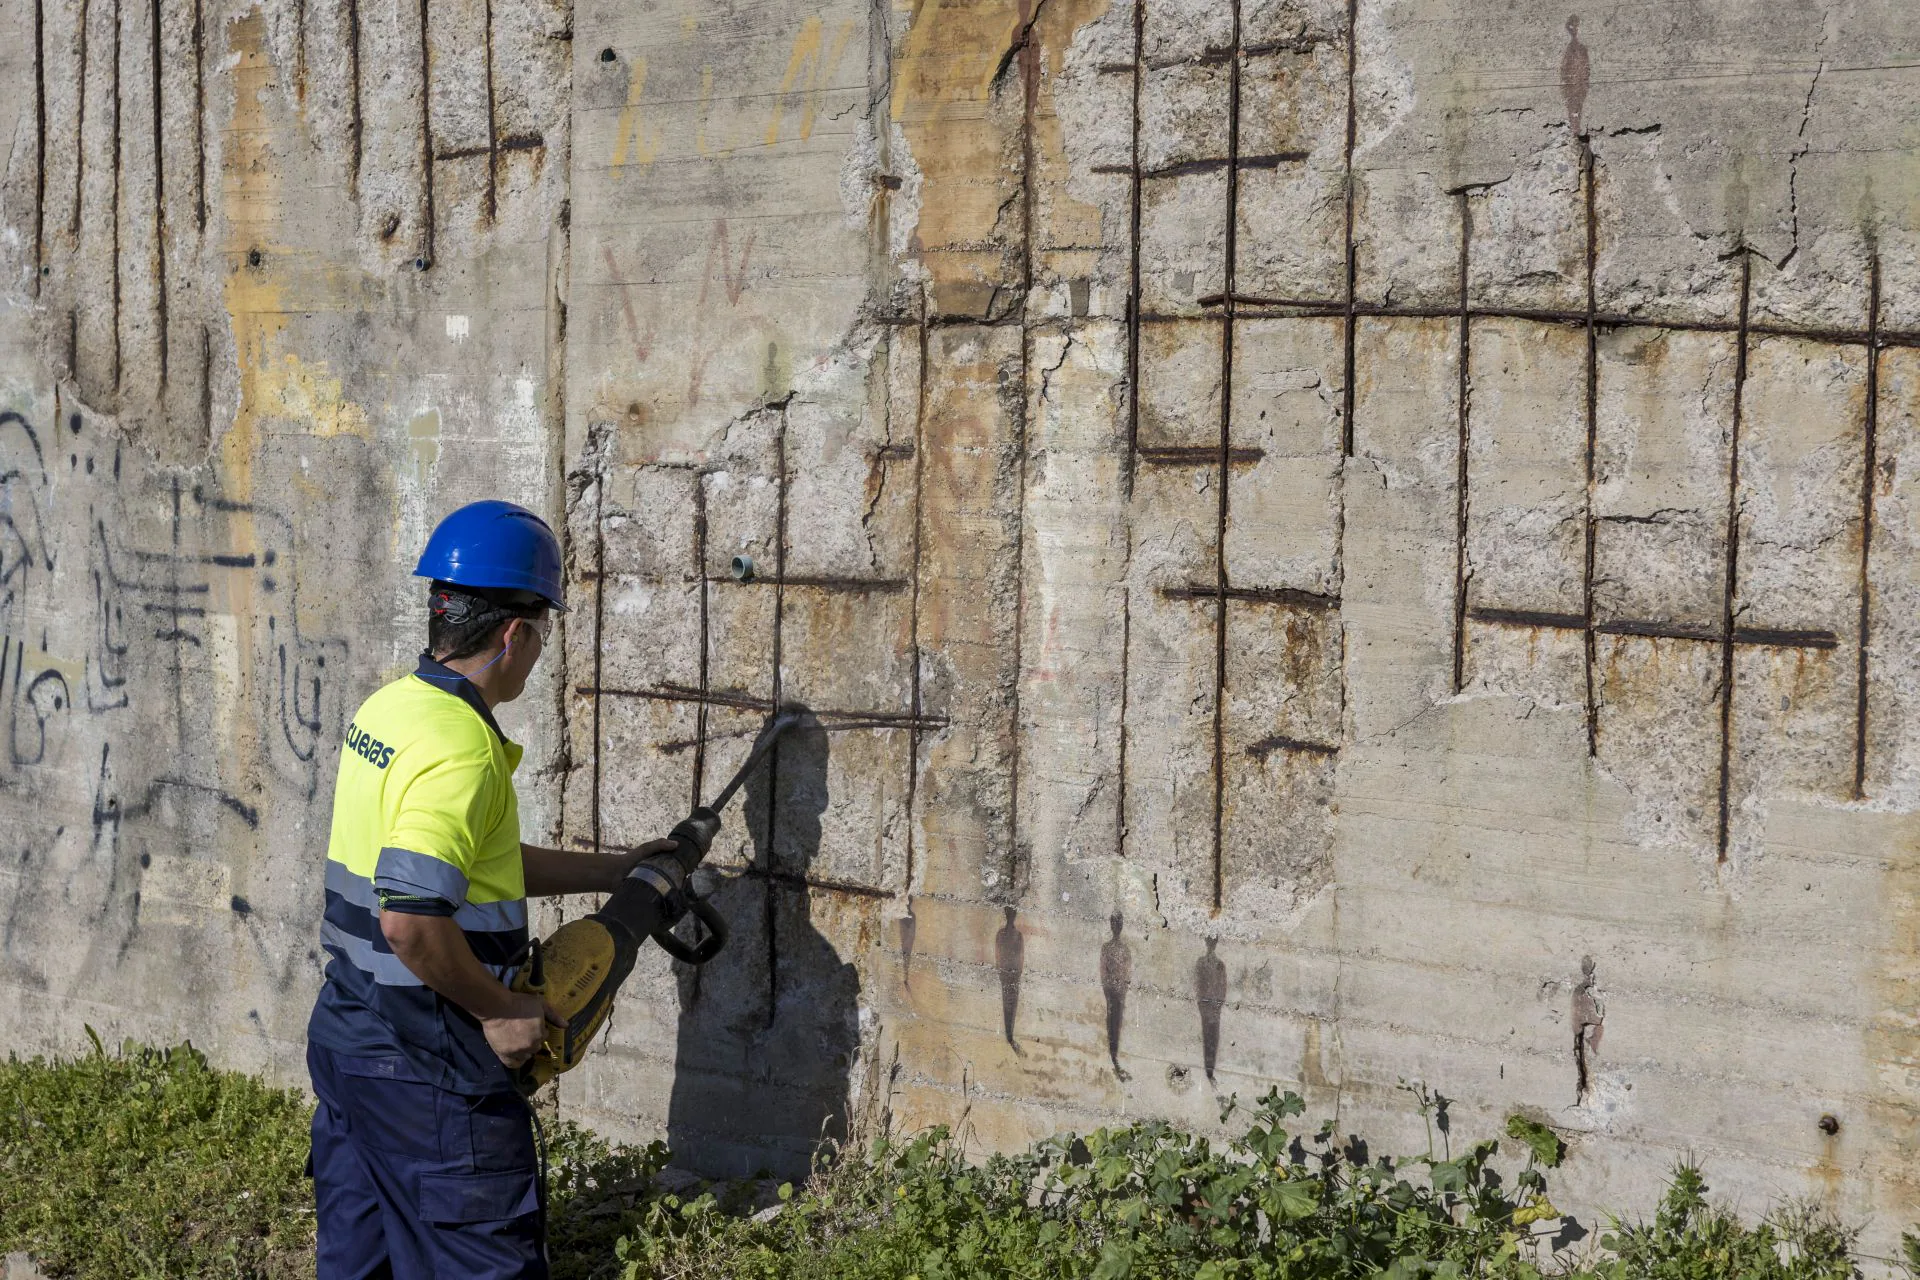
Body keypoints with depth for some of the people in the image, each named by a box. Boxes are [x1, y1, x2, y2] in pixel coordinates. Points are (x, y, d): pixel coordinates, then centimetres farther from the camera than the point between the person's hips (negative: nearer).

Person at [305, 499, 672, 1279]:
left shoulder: (389, 708, 7)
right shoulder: (458, 747, -22)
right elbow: (412, 917, -31)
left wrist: (612, 872, 22)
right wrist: (500, 1010, -17)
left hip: (346, 1037, 9)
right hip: (427, 1069, -9)